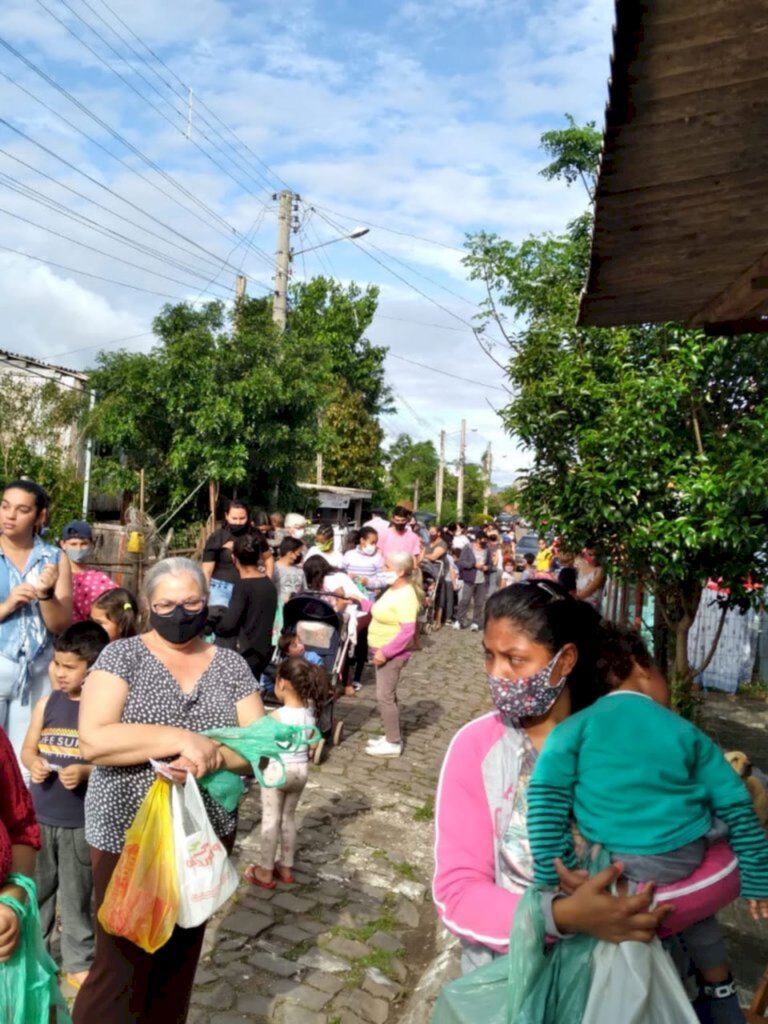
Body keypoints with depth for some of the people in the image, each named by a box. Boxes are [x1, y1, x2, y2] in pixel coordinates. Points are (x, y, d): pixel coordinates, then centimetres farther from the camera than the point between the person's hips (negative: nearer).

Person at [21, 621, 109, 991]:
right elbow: (27, 749, 7)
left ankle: (78, 962, 28)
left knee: (77, 895, 10)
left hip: (81, 821, -3)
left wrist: (85, 771, -25)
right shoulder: (47, 703, 0)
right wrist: (33, 764, -14)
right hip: (39, 815, 4)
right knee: (36, 889, 18)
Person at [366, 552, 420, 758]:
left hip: (392, 653, -10)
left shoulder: (406, 596, -23)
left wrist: (386, 652, -26)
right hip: (383, 651, 10)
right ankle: (390, 737, 28)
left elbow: (408, 631, -28)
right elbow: (381, 611, 19)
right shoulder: (393, 590, 8)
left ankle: (393, 744, 8)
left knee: (384, 697, -4)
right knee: (387, 695, 17)